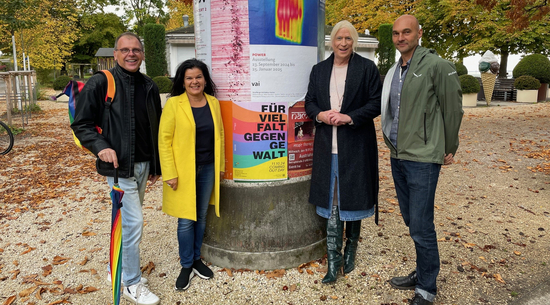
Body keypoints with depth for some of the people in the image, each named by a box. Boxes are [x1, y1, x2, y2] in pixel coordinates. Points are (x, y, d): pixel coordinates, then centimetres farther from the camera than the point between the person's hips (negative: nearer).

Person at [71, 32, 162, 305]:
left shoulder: (149, 86, 9)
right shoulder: (100, 83, -7)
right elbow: (81, 124, -5)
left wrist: (156, 165, 16)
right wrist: (101, 147, -22)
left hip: (143, 165, 6)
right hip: (119, 166, -6)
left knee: (126, 221, 17)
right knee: (133, 223, -5)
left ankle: (119, 269, 35)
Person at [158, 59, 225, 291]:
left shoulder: (213, 103, 5)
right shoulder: (173, 104, -8)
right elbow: (164, 140, -9)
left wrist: (221, 166, 11)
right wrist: (170, 174, -12)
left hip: (208, 169, 4)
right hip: (184, 171, -4)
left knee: (201, 217, 14)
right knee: (186, 220, 3)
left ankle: (197, 259, 32)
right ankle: (186, 266, 21)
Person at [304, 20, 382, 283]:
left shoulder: (367, 68, 2)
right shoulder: (319, 70, 12)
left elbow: (376, 104, -3)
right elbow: (309, 102, 13)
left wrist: (349, 117, -16)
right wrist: (321, 114, -9)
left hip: (356, 145, -2)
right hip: (327, 145, 2)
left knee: (353, 199, 9)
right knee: (331, 203, 2)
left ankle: (350, 250, 31)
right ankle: (333, 262, 11)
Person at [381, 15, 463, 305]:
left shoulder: (437, 66, -9)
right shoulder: (393, 72, 11)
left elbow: (452, 109, -6)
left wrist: (449, 149, 1)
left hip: (422, 158, -7)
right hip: (397, 156, 7)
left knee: (421, 227, -3)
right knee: (410, 219, 17)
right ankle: (421, 273, 34)